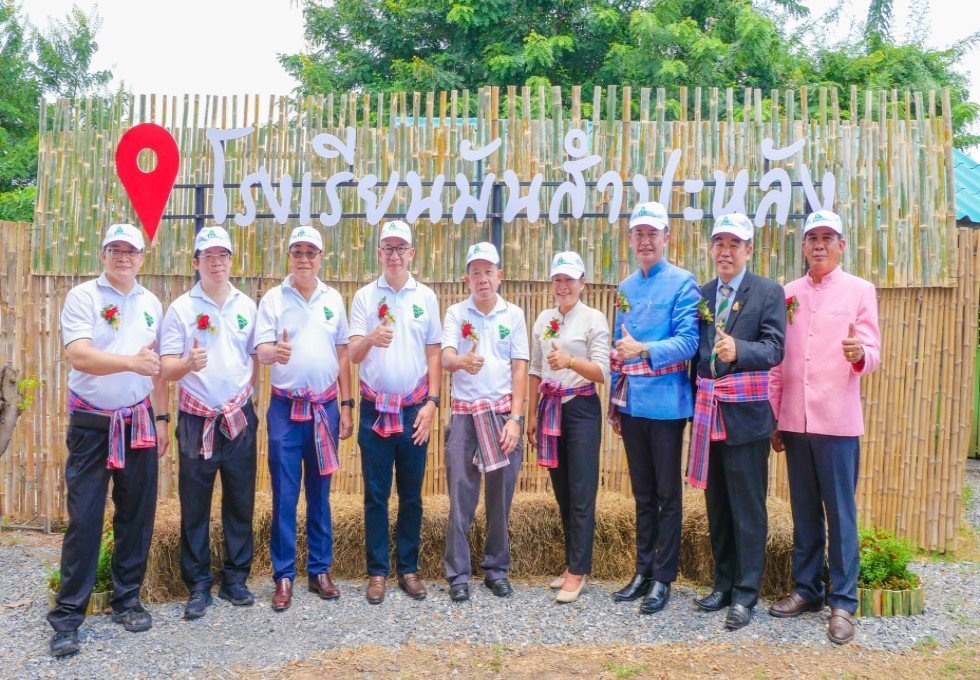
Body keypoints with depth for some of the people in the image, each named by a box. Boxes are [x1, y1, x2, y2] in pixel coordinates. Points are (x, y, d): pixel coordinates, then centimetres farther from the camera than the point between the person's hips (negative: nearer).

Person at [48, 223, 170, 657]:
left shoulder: (151, 304, 9)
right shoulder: (82, 297, -6)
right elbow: (79, 357, -20)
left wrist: (161, 418, 11)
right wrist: (132, 362, -35)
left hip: (139, 421, 4)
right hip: (91, 424, -4)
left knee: (136, 514, 8)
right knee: (84, 518, -1)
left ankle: (127, 600, 23)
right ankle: (68, 614, 10)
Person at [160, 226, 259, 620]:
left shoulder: (247, 306, 6)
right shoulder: (181, 308, -2)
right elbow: (166, 369, -7)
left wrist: (248, 394, 1)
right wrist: (188, 363, -28)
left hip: (239, 418, 2)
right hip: (196, 421, -2)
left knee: (240, 501, 8)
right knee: (194, 506, 4)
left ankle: (235, 579, 22)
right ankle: (198, 586, 16)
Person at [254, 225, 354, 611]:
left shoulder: (334, 299, 6)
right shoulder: (273, 298, -1)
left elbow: (342, 354, 10)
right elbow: (261, 351, -9)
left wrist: (346, 405, 7)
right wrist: (274, 352, -33)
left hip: (325, 406, 2)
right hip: (286, 408, -2)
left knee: (320, 492, 10)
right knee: (284, 495, 1)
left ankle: (319, 569, 20)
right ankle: (284, 575, 12)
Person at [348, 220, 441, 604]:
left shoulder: (426, 297, 4)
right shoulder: (364, 297, 1)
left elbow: (433, 354, 6)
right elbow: (353, 355, -5)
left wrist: (432, 403, -2)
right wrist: (370, 338, -28)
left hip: (414, 408, 1)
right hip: (376, 408, -1)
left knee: (411, 495, 8)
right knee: (376, 494, 5)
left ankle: (408, 568, 19)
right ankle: (377, 571, 15)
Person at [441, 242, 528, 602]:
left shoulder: (514, 314, 4)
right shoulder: (455, 313, 2)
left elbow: (519, 368, 2)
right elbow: (446, 359, -12)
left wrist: (515, 418, -6)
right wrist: (462, 361, -36)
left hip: (503, 411, 1)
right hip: (464, 413, -1)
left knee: (501, 496, 7)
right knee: (460, 495, 1)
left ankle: (496, 568, 21)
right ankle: (458, 574, 11)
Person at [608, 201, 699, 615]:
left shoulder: (682, 283, -6)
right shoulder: (624, 289, 13)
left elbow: (688, 342, -15)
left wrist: (644, 351, -29)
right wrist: (613, 402, 15)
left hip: (666, 404, -6)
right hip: (631, 405, 6)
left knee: (667, 494, 4)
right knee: (642, 493, 15)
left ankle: (663, 577, 14)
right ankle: (643, 570, 26)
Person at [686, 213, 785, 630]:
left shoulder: (769, 292, -3)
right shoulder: (701, 294, 12)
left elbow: (774, 348, -14)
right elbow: (696, 352, 11)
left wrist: (737, 350, -33)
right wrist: (695, 403, 9)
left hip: (746, 413, -5)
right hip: (708, 412, 5)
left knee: (748, 507, 1)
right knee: (717, 505, 14)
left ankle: (746, 595, 11)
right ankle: (723, 584, 28)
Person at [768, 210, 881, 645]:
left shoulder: (860, 291, 2)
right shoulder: (788, 294, 11)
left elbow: (872, 353, -4)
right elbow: (777, 361, 12)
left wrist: (859, 354, -28)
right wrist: (773, 419, 10)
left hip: (837, 421, -3)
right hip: (794, 421, 3)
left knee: (840, 513, 1)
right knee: (804, 511, 12)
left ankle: (843, 602, 10)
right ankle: (806, 588, 24)